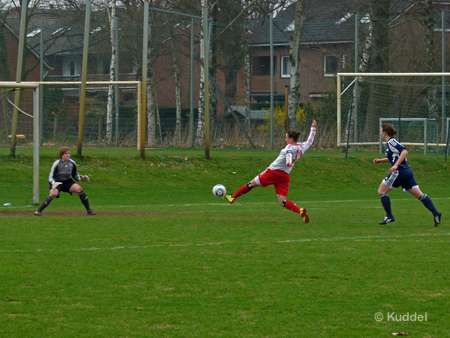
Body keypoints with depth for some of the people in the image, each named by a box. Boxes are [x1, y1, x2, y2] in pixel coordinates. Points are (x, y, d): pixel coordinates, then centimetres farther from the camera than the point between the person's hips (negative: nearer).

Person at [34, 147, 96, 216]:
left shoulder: (72, 163, -2)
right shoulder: (57, 164, -14)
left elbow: (75, 175, 14)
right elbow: (50, 178, -13)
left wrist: (80, 178, -7)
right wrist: (54, 183, -34)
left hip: (68, 182, 4)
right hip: (57, 182, -4)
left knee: (79, 189, -21)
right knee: (53, 193, -32)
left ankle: (88, 210, -10)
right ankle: (39, 211, -24)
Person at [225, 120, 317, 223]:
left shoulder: (290, 147, -12)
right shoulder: (302, 147, 9)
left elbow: (289, 153, -35)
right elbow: (310, 141, 29)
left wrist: (288, 162, -56)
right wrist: (313, 128, 42)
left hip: (274, 171, -6)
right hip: (285, 176, 6)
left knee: (253, 183, 12)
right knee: (283, 202, -2)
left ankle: (233, 197, 23)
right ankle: (300, 211, -27)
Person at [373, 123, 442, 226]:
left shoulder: (391, 142, -10)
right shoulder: (390, 143, 18)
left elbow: (404, 152, -22)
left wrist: (396, 165, -28)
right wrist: (380, 160, 25)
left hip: (400, 172, -9)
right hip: (407, 172, 9)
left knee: (381, 191, 3)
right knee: (419, 195, 4)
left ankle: (389, 216, 2)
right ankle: (436, 213, -6)